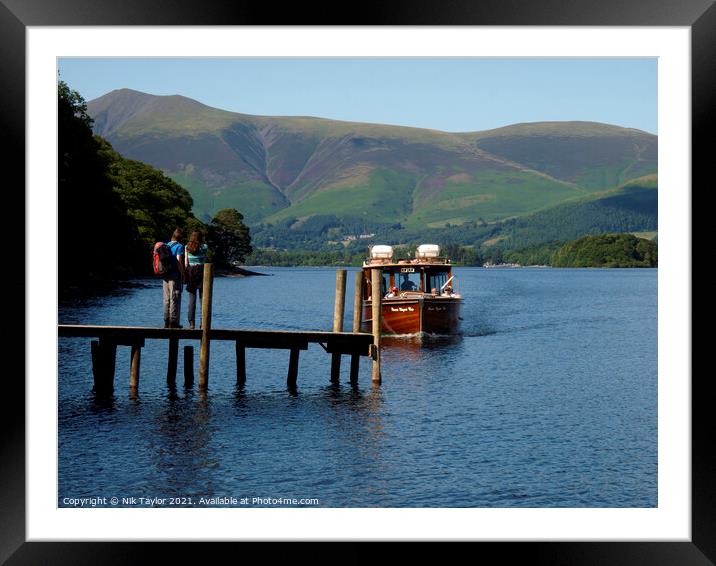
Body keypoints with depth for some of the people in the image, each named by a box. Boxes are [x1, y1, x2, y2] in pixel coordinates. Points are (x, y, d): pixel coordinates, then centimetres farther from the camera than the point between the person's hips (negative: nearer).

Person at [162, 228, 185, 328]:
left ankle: (166, 322, 14)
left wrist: (164, 272, 17)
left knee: (167, 299, 11)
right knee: (175, 299, -2)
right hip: (175, 276, -6)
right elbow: (179, 262, -17)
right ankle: (173, 322, -3)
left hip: (166, 275, 6)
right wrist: (183, 274, -9)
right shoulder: (179, 246, -10)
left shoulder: (167, 245, 10)